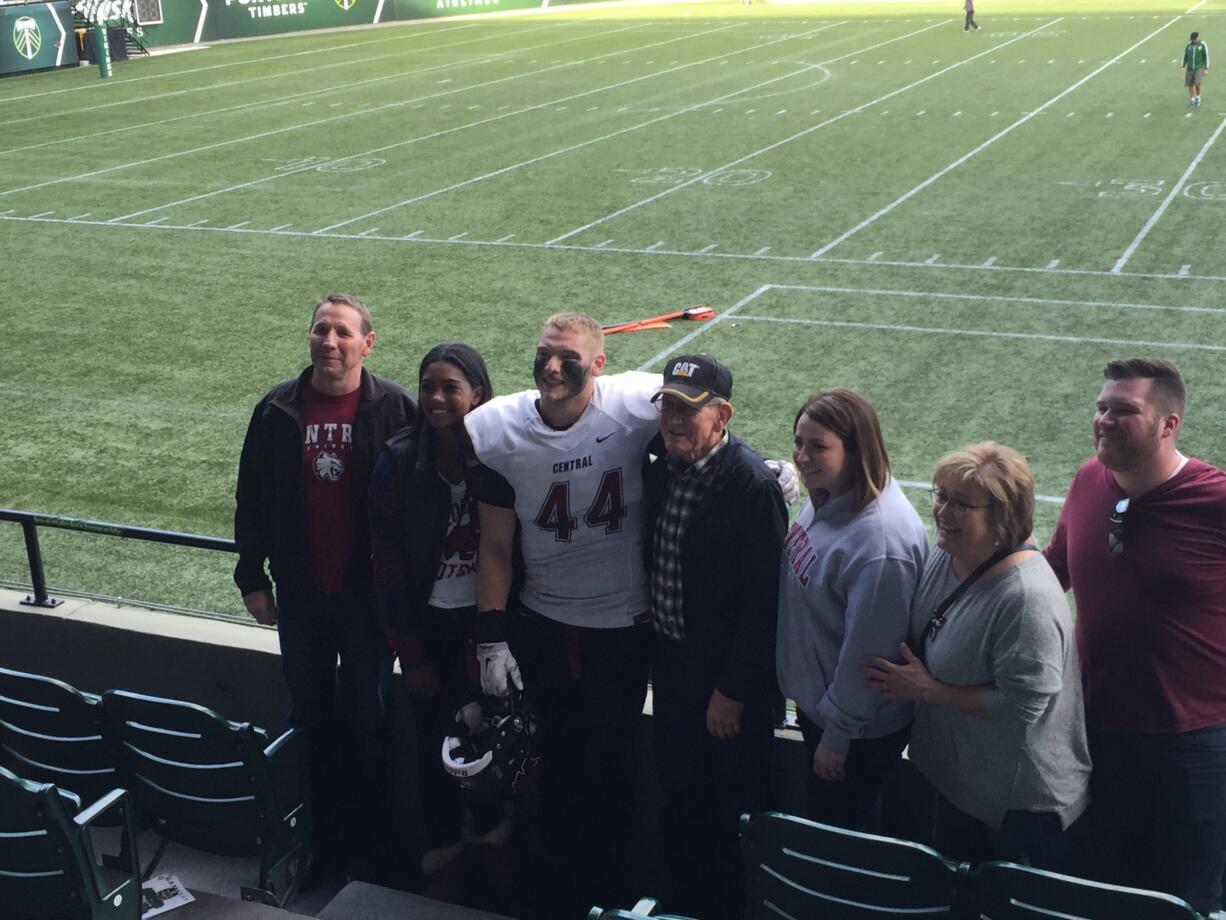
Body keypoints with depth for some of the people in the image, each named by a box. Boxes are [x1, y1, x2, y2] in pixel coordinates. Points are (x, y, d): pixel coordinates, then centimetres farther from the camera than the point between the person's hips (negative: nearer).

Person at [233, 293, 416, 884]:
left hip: (370, 593, -3)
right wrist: (251, 578, 5)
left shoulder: (395, 409, -10)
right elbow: (251, 498, 5)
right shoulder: (278, 410, -2)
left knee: (366, 719, 10)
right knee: (310, 714, 15)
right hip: (300, 592, 3)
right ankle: (316, 832, 31)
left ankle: (364, 849, 25)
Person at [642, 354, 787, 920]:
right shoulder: (662, 467, -2)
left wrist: (734, 691, -17)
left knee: (730, 809, 11)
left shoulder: (753, 485, -23)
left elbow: (761, 599, -21)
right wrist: (655, 636, 10)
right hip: (670, 660, 7)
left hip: (726, 672, -7)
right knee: (678, 794, 22)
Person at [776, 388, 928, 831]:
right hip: (814, 702, 8)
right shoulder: (830, 496, -6)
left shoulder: (881, 543, -34)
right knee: (819, 819, 27)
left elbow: (866, 652, -27)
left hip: (858, 728, -8)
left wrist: (837, 737, -16)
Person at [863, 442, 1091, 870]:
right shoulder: (946, 556, -4)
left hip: (1022, 802, -8)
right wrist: (905, 676, -2)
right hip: (959, 778, 8)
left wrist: (927, 689, -23)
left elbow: (1023, 705, -30)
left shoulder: (1027, 598, -31)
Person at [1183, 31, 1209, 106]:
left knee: (1197, 83, -15)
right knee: (1190, 85, 0)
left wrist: (1206, 68, -3)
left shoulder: (1202, 45, -2)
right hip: (1190, 68, 3)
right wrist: (1182, 66, -2)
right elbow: (1185, 57, 10)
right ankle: (1192, 99, 15)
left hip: (1199, 68, -3)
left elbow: (1206, 57, 0)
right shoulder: (1189, 46, 7)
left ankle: (1198, 97, 8)